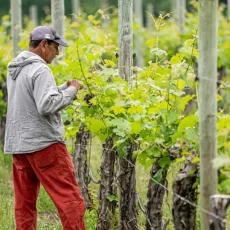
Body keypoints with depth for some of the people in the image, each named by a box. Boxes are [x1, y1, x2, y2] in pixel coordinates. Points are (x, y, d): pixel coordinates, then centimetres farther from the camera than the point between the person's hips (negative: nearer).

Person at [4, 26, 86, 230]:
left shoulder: (15, 69, 15)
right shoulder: (40, 69, -14)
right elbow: (47, 105, -22)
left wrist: (64, 87, 15)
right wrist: (71, 91, -10)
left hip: (17, 144, 9)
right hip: (44, 144, -9)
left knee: (24, 202, 9)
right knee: (69, 198, -6)